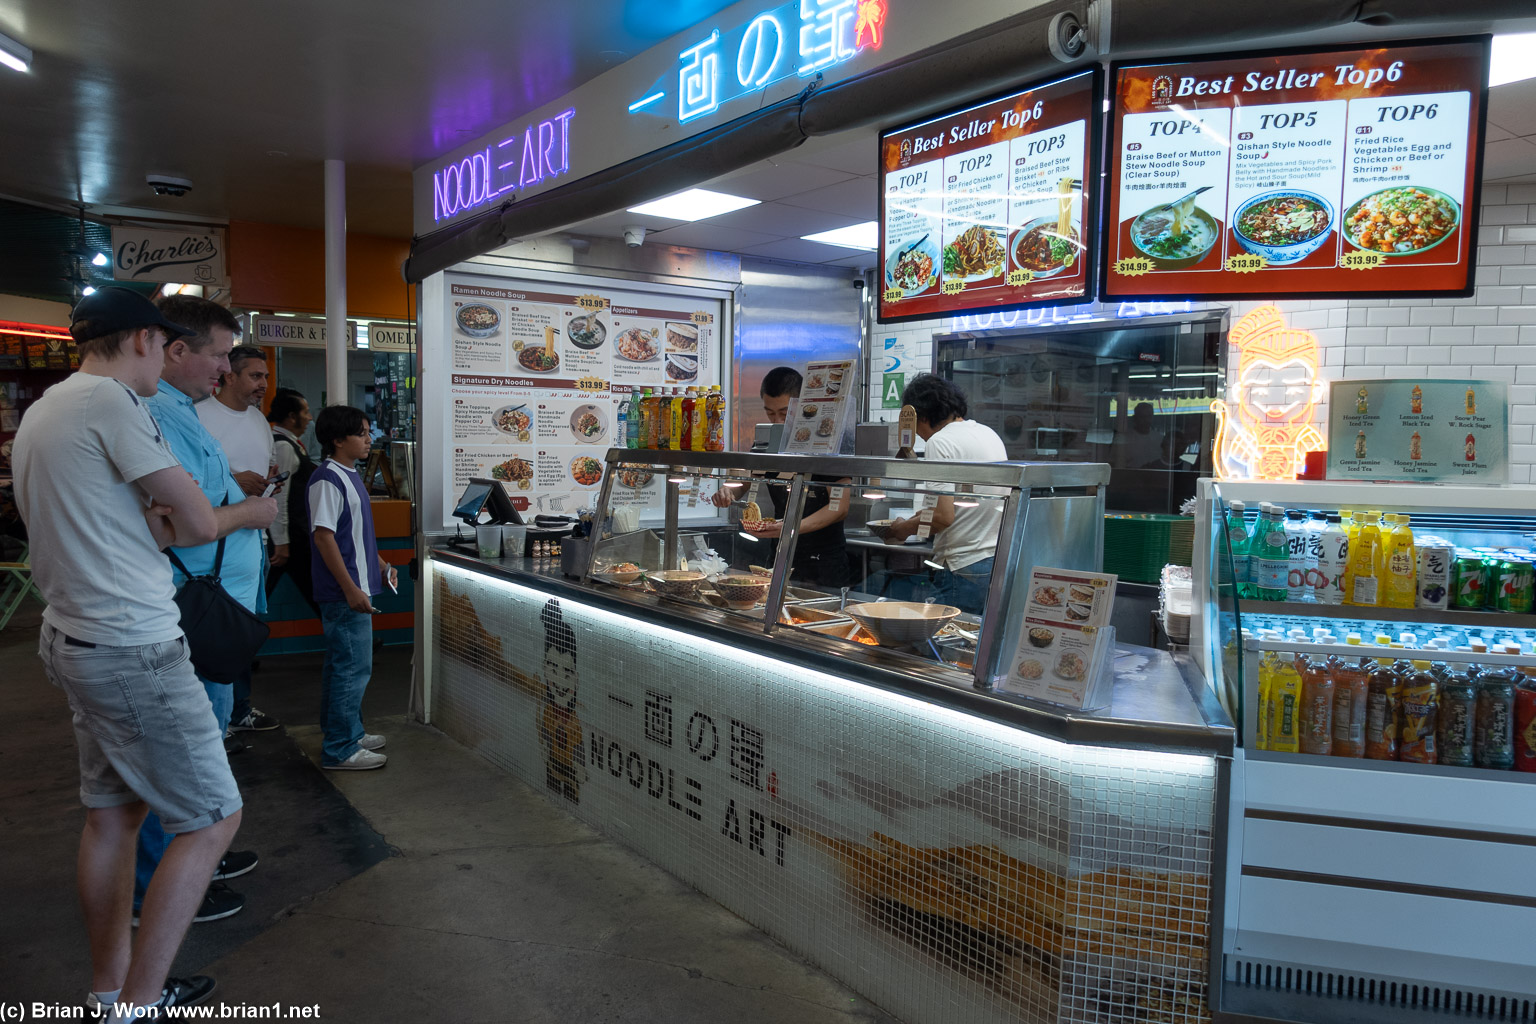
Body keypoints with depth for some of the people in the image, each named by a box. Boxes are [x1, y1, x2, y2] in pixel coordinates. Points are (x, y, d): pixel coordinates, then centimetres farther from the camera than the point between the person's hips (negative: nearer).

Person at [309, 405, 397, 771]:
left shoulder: (349, 476, 14)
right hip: (345, 591, -10)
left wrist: (379, 564, 20)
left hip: (356, 588, 10)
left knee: (342, 664, 18)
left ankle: (349, 731, 30)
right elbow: (323, 535, -21)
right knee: (354, 668, -5)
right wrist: (350, 588, -23)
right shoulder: (328, 480, -17)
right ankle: (340, 750, 4)